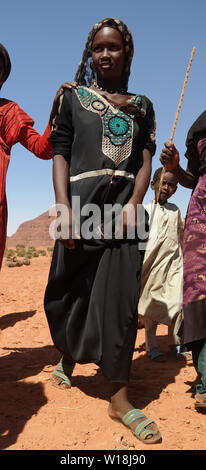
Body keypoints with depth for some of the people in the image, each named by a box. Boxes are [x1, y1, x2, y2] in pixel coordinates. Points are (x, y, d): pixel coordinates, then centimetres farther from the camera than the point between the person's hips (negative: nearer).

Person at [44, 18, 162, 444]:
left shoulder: (142, 106, 16)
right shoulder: (74, 98, 12)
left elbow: (145, 161, 8)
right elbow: (60, 154, 3)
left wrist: (133, 204, -11)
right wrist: (63, 208, -11)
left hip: (124, 206, 1)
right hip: (82, 202, 0)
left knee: (120, 296, -3)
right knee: (73, 289, 8)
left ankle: (119, 396, 4)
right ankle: (67, 357, 38)